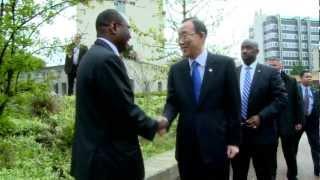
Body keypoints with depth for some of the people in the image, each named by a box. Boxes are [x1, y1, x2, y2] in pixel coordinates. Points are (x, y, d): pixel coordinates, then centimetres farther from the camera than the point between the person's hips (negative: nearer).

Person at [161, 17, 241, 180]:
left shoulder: (224, 64, -3)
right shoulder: (176, 69, 6)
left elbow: (233, 104, -2)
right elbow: (172, 102, 6)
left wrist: (234, 140, -3)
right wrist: (165, 119, -16)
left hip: (216, 144, -3)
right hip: (186, 145, 3)